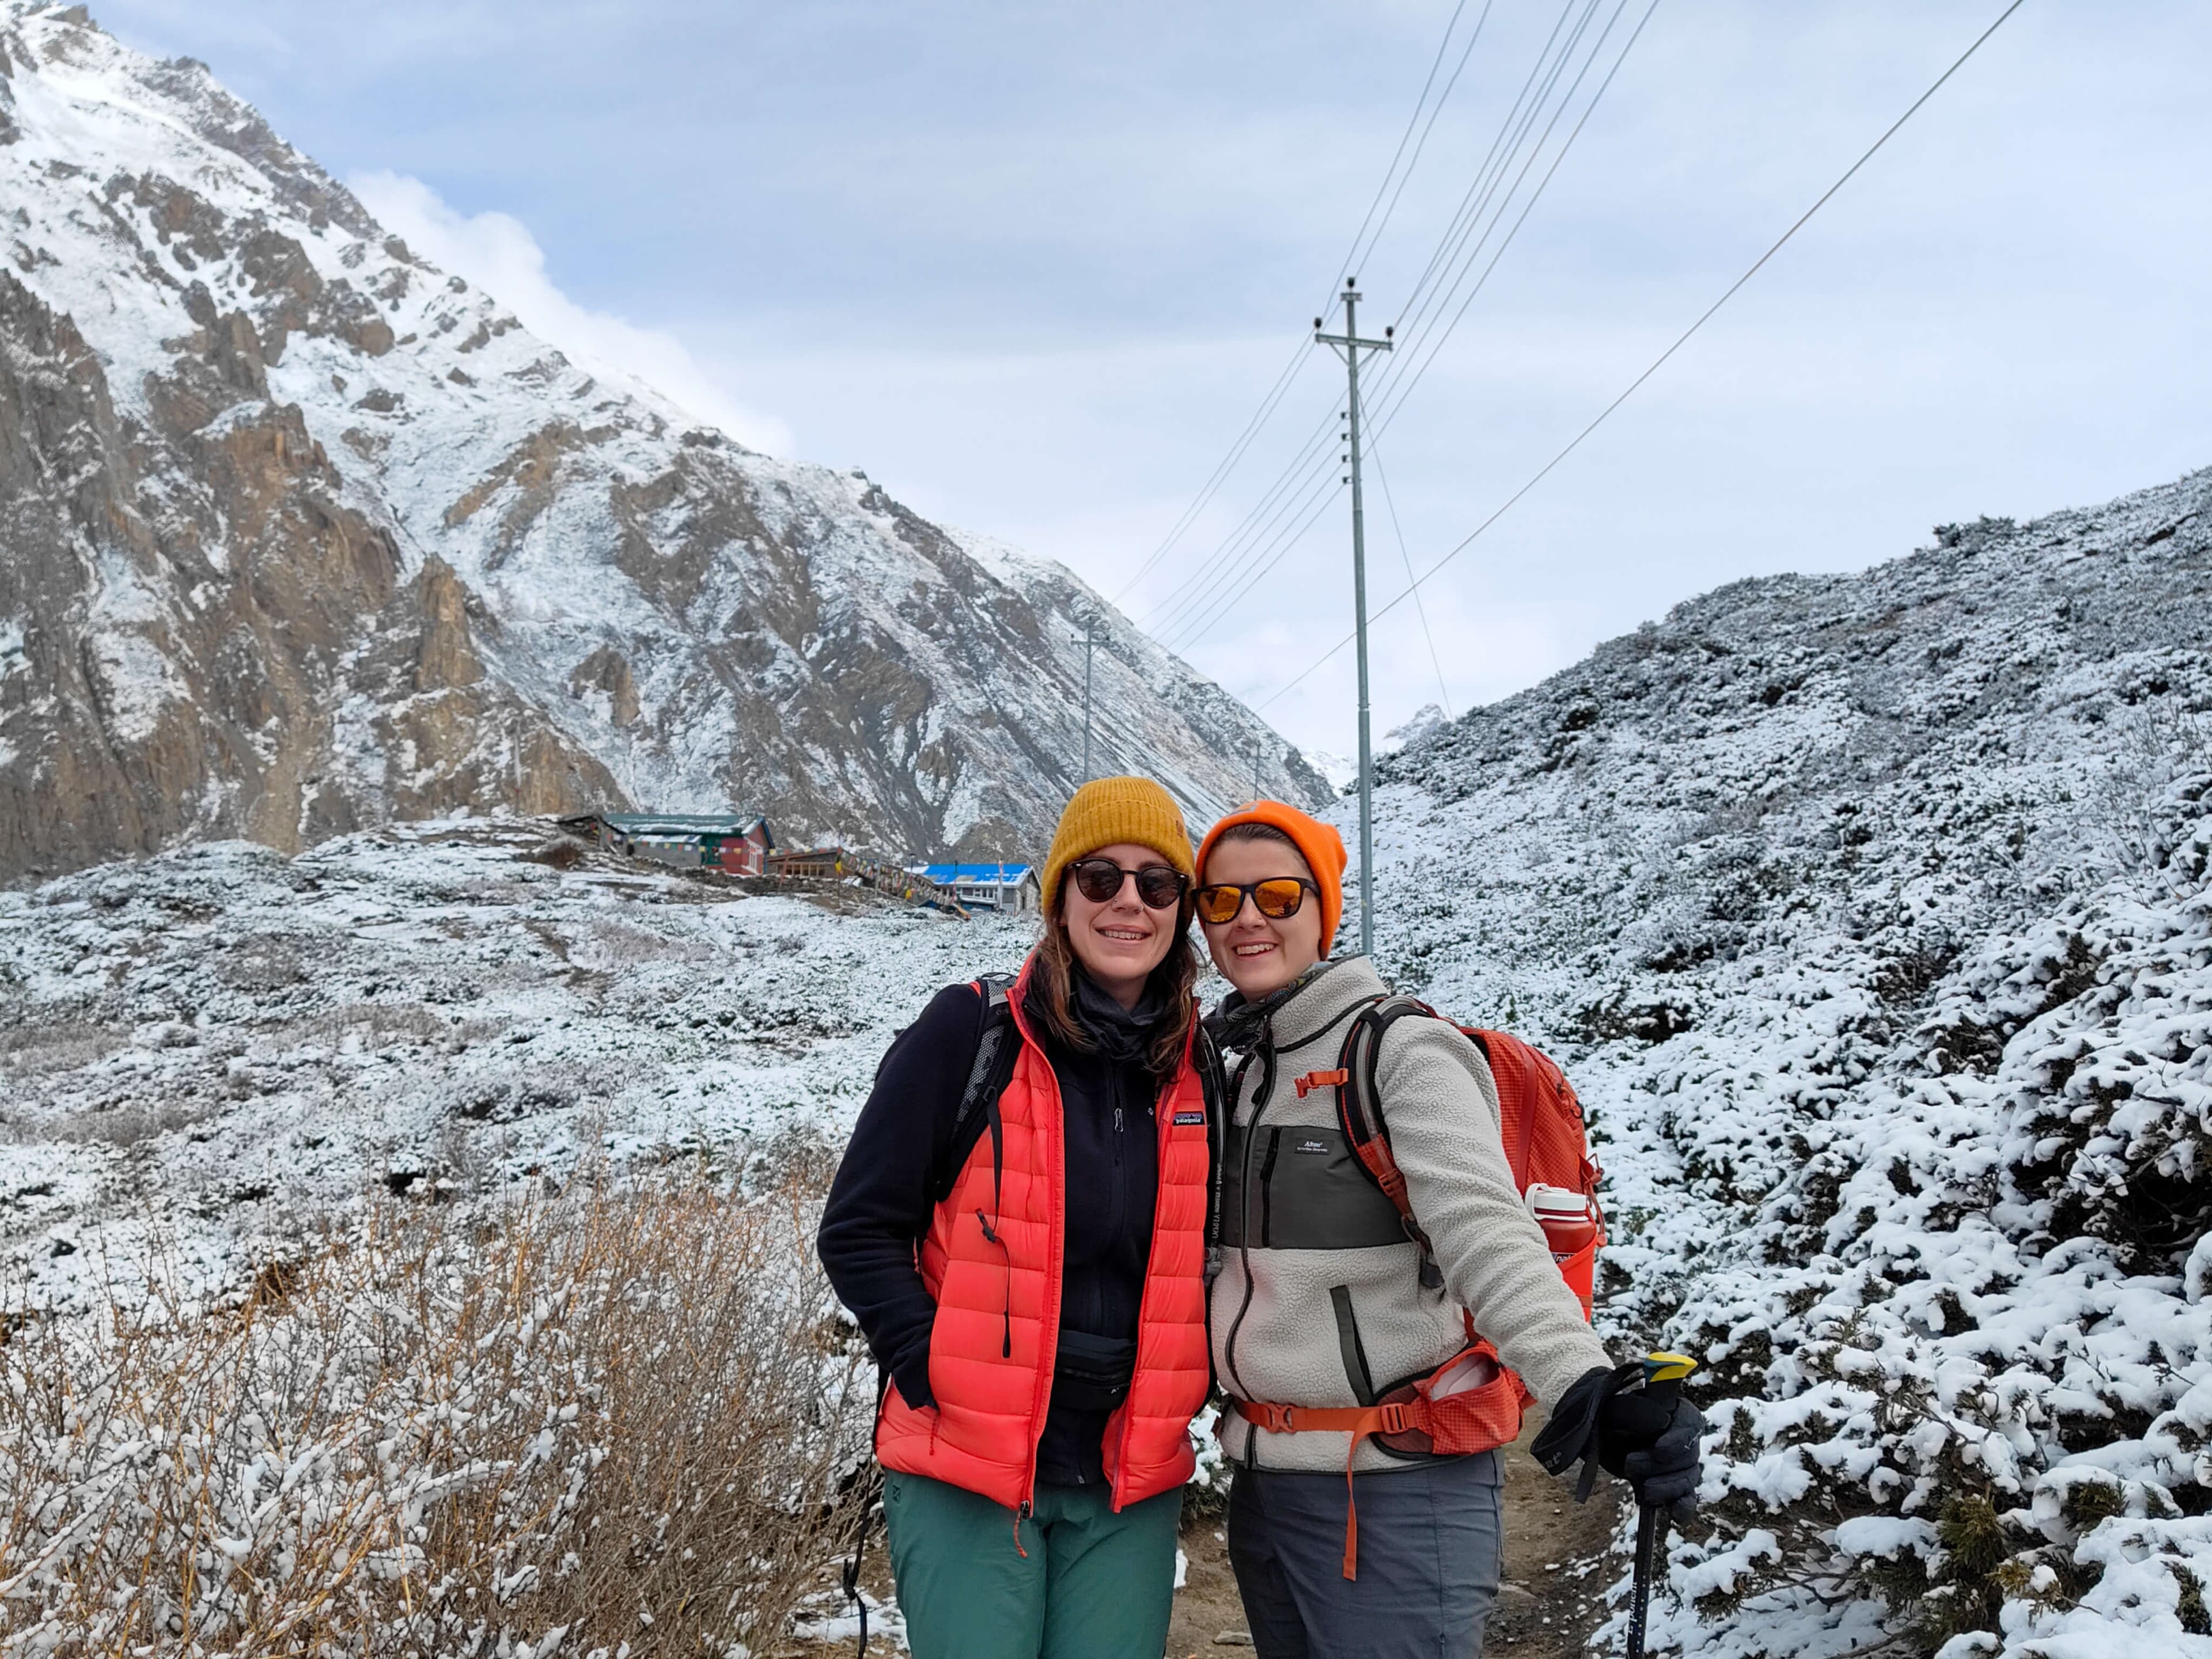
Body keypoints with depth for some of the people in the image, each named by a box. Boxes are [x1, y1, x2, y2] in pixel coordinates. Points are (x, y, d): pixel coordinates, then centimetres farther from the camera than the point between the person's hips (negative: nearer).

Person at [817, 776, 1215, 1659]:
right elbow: (859, 1230, -6)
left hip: (1130, 1489, 4)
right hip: (965, 1471, -3)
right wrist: (936, 1378, -14)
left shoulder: (1200, 1066, 6)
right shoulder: (971, 1032, -6)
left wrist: (1191, 1386, 5)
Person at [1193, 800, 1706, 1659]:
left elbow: (1488, 1235, -28)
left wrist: (1583, 1383, -43)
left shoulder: (1403, 1055, -13)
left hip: (1392, 1492, -7)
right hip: (1260, 1485, 7)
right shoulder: (1235, 1071, 10)